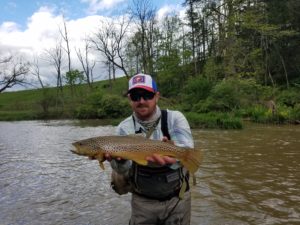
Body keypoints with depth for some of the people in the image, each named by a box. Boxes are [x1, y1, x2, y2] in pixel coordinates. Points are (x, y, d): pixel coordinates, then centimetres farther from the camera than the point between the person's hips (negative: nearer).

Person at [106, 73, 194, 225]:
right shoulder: (124, 128, -7)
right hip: (143, 201, 1)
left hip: (177, 199, 0)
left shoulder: (175, 118, -10)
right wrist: (119, 159, -33)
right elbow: (124, 172, -11)